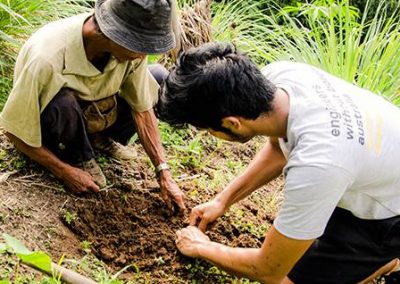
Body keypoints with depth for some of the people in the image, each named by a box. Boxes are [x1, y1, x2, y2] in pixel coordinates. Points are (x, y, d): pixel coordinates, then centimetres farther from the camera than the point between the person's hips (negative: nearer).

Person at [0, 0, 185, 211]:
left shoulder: (131, 45, -24)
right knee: (64, 103, -39)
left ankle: (101, 139, 3)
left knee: (160, 78, -10)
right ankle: (79, 158, -8)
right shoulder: (46, 59, -39)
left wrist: (164, 174, -17)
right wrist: (66, 172, -23)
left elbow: (142, 110, -13)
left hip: (92, 113, 5)